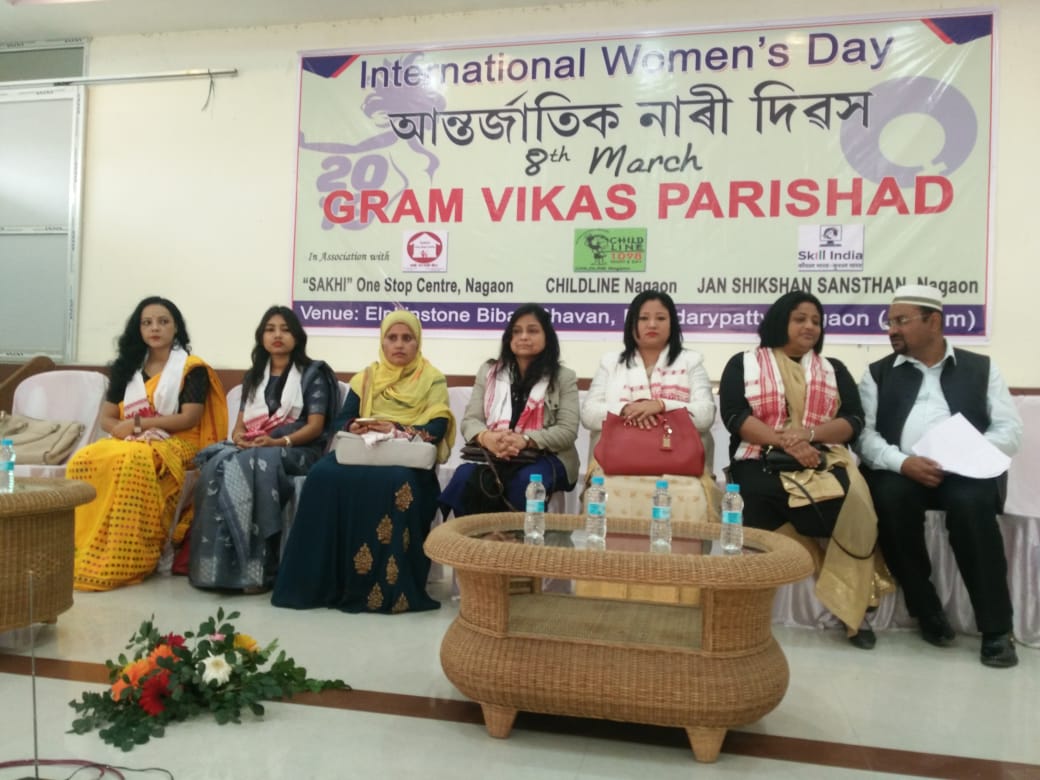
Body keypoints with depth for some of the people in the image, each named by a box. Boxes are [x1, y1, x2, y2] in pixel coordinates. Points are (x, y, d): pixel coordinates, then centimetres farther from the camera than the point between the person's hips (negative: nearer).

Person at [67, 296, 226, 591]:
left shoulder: (192, 368, 1)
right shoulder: (127, 366, 17)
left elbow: (189, 418, -10)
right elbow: (106, 418, 12)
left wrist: (139, 423, -15)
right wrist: (121, 428, -12)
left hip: (175, 445, -5)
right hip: (129, 442, 5)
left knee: (131, 460, -38)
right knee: (84, 460, -28)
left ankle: (120, 561, -31)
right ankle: (82, 555, -24)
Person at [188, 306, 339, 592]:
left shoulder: (313, 372, 5)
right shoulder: (254, 375, 21)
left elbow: (315, 427, -5)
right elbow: (241, 422, 16)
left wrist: (277, 442, -21)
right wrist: (239, 436, -9)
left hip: (296, 450, -4)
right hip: (251, 448, 5)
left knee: (252, 464, -37)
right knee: (217, 466, -30)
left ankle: (254, 567, -32)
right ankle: (218, 565, -28)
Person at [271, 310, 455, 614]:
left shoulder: (433, 380, 6)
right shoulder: (365, 378, 17)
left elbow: (436, 429, -6)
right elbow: (340, 421, 9)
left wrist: (396, 429, -20)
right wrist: (354, 426, -15)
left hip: (409, 460, -3)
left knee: (396, 483, -39)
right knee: (325, 474, -30)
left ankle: (389, 587, -29)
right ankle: (322, 580, -23)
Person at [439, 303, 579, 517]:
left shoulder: (564, 377, 6)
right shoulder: (488, 371, 15)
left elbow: (567, 431, -4)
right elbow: (470, 420, 7)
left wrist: (525, 440, -22)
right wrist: (486, 437, -18)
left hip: (545, 457, -2)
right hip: (493, 454, 2)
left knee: (526, 481, -37)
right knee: (465, 476, -31)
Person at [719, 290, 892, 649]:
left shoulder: (834, 369, 22)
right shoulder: (743, 364, 13)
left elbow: (853, 421, 8)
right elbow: (735, 417, -2)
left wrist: (808, 434, -12)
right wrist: (785, 442, -15)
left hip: (823, 462, 2)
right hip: (761, 463, -2)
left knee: (853, 506, -28)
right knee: (758, 499, -35)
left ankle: (852, 608, -14)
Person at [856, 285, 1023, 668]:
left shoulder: (981, 368, 13)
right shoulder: (878, 373, 14)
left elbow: (1010, 431, 5)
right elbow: (865, 434, 2)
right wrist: (903, 462, -17)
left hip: (964, 473, 0)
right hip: (900, 473, 1)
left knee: (971, 503, -32)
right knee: (891, 497, -32)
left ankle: (996, 628, -18)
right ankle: (927, 610, -12)